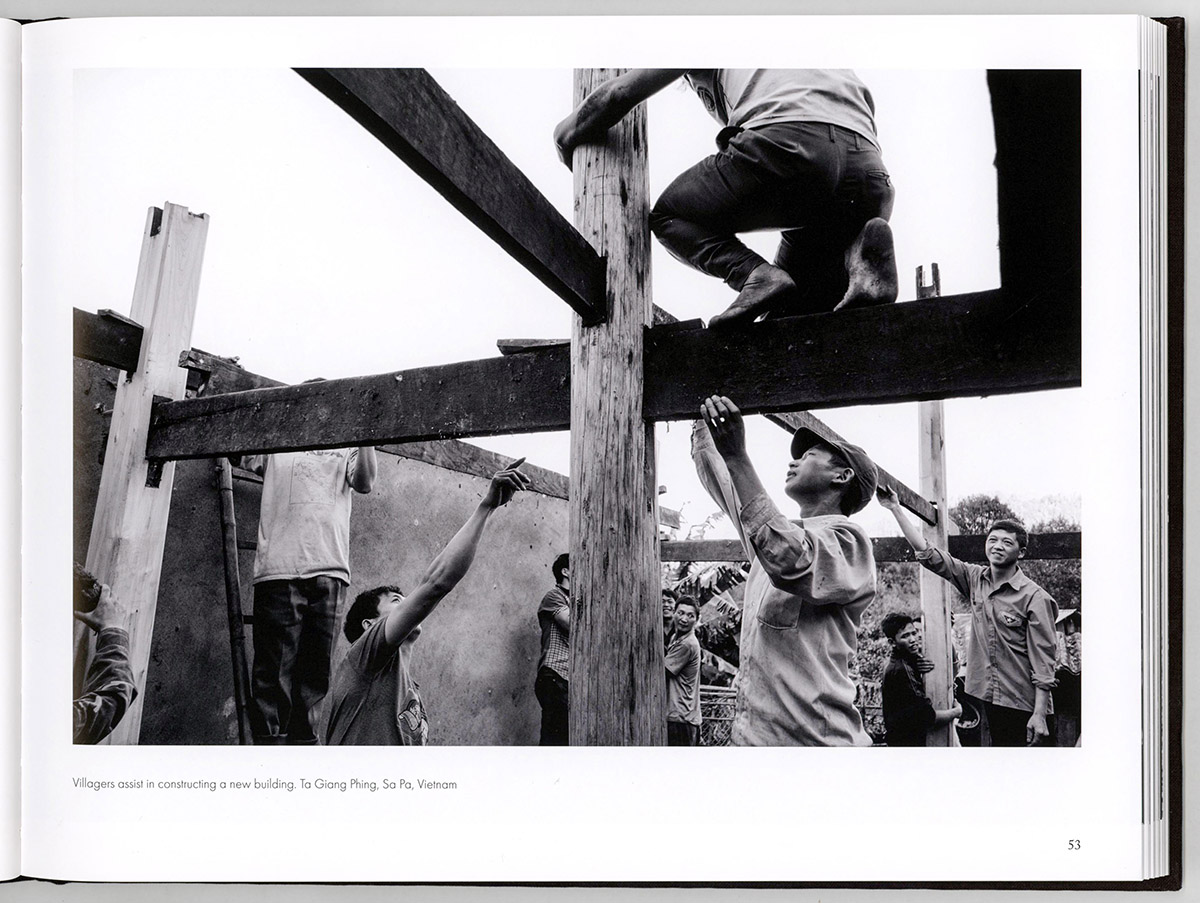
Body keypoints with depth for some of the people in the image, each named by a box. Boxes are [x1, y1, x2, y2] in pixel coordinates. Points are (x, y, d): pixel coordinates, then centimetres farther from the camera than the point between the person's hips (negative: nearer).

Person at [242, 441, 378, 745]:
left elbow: (364, 482, 5)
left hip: (329, 571, 2)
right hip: (280, 568, -2)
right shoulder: (276, 448, 20)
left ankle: (303, 741, 5)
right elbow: (243, 458, 5)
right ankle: (267, 740, -7)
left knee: (315, 675, 1)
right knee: (275, 672, -7)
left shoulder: (348, 451, 22)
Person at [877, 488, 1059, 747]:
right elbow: (927, 553, 5)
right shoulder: (975, 579, 6)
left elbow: (1042, 660, -11)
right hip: (989, 698, 5)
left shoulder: (1034, 597, -9)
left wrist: (1040, 714, -16)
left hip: (1024, 706, -5)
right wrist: (895, 509, 2)